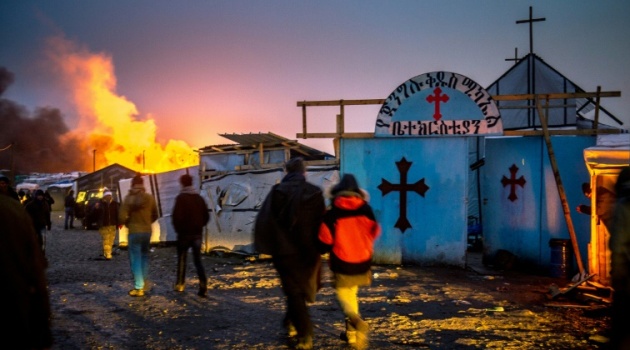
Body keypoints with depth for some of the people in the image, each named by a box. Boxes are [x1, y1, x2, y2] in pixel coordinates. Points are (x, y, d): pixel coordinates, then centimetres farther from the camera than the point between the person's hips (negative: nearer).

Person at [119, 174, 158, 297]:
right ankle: (145, 283, 20)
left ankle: (139, 288, 1)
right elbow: (155, 216, 8)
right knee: (144, 257, 20)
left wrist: (128, 224, 6)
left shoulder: (129, 198, -11)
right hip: (147, 231, 3)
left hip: (134, 232, -3)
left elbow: (122, 217, -14)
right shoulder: (150, 198, -1)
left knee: (135, 260, 2)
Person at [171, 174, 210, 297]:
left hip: (184, 233, -4)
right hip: (198, 233, 4)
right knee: (198, 260, 4)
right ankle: (203, 286, -8)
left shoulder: (181, 198, -9)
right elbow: (206, 216, 9)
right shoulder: (200, 198, 7)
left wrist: (178, 228, 0)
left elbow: (177, 216, -15)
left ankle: (180, 284, 20)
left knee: (182, 259, 12)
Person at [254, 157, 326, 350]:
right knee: (302, 286, 22)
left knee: (294, 290, 5)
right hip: (308, 251, 2)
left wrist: (266, 246, 0)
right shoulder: (315, 193, -2)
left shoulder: (278, 191, -7)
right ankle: (292, 322, 33)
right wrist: (320, 247, 7)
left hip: (285, 249, -2)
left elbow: (264, 221, -10)